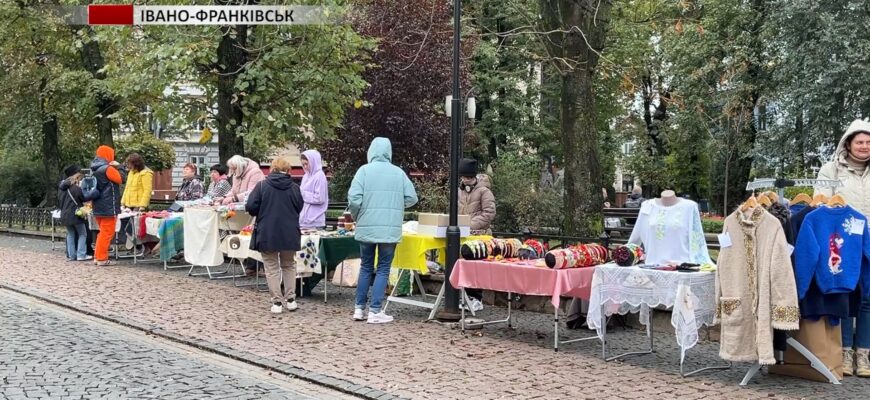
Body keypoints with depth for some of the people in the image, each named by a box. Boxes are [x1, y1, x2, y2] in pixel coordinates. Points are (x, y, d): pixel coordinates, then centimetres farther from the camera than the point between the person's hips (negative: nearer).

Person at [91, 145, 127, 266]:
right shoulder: (107, 168, -16)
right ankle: (102, 258, -4)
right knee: (107, 232, -5)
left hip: (98, 207, 9)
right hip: (108, 207, -9)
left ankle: (97, 256, 20)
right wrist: (119, 166, -2)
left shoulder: (96, 169, 14)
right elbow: (122, 179, -14)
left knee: (103, 232, 19)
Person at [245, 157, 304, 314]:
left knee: (272, 268, 7)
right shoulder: (294, 187, -1)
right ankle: (290, 299, 14)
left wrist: (262, 213, 11)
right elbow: (299, 208, 6)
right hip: (290, 234, 2)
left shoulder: (262, 185, -7)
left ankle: (277, 302, 4)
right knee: (289, 266, 18)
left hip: (267, 234, -2)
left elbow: (250, 207, -9)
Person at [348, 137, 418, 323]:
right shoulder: (398, 172, 2)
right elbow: (411, 198, 3)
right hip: (391, 229, -1)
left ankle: (359, 308, 19)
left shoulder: (364, 170, -3)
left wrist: (356, 217, 9)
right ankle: (375, 311, 3)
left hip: (366, 228, 1)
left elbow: (354, 198, -10)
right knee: (383, 269, 7)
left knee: (366, 267, 16)